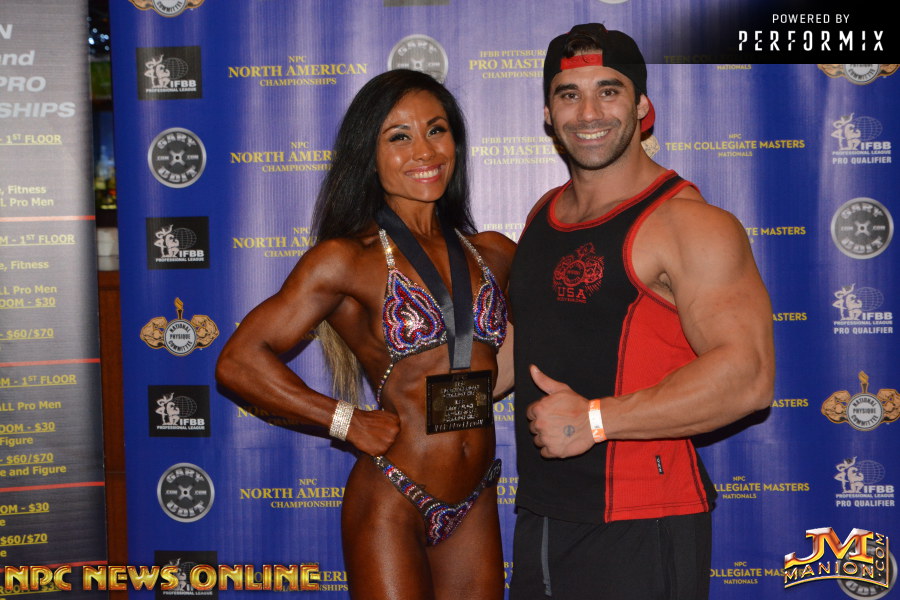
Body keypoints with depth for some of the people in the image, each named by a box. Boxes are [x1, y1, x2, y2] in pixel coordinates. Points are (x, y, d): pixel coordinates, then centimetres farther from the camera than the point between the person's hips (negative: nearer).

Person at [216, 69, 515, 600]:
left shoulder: (491, 254, 7)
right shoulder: (346, 259, -7)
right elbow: (239, 362, -12)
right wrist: (349, 422, -12)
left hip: (475, 508, 5)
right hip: (390, 503, -5)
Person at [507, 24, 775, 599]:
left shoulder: (688, 222, -13)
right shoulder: (544, 215, 12)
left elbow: (748, 376, -23)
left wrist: (595, 419, -21)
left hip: (639, 530, -7)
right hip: (540, 517, 7)